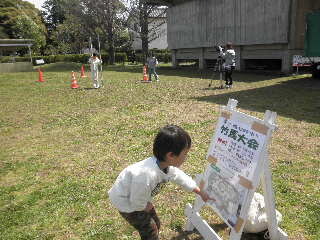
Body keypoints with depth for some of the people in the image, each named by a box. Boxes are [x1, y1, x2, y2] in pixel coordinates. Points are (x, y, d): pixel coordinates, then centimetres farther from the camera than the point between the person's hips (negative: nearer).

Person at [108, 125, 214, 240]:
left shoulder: (167, 166, -15)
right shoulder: (146, 176, -43)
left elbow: (181, 177, 3)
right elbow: (137, 203, -30)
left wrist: (201, 192, 10)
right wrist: (147, 206, -8)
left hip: (138, 198, 8)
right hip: (126, 201, -8)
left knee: (155, 224, 18)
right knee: (150, 230, 0)